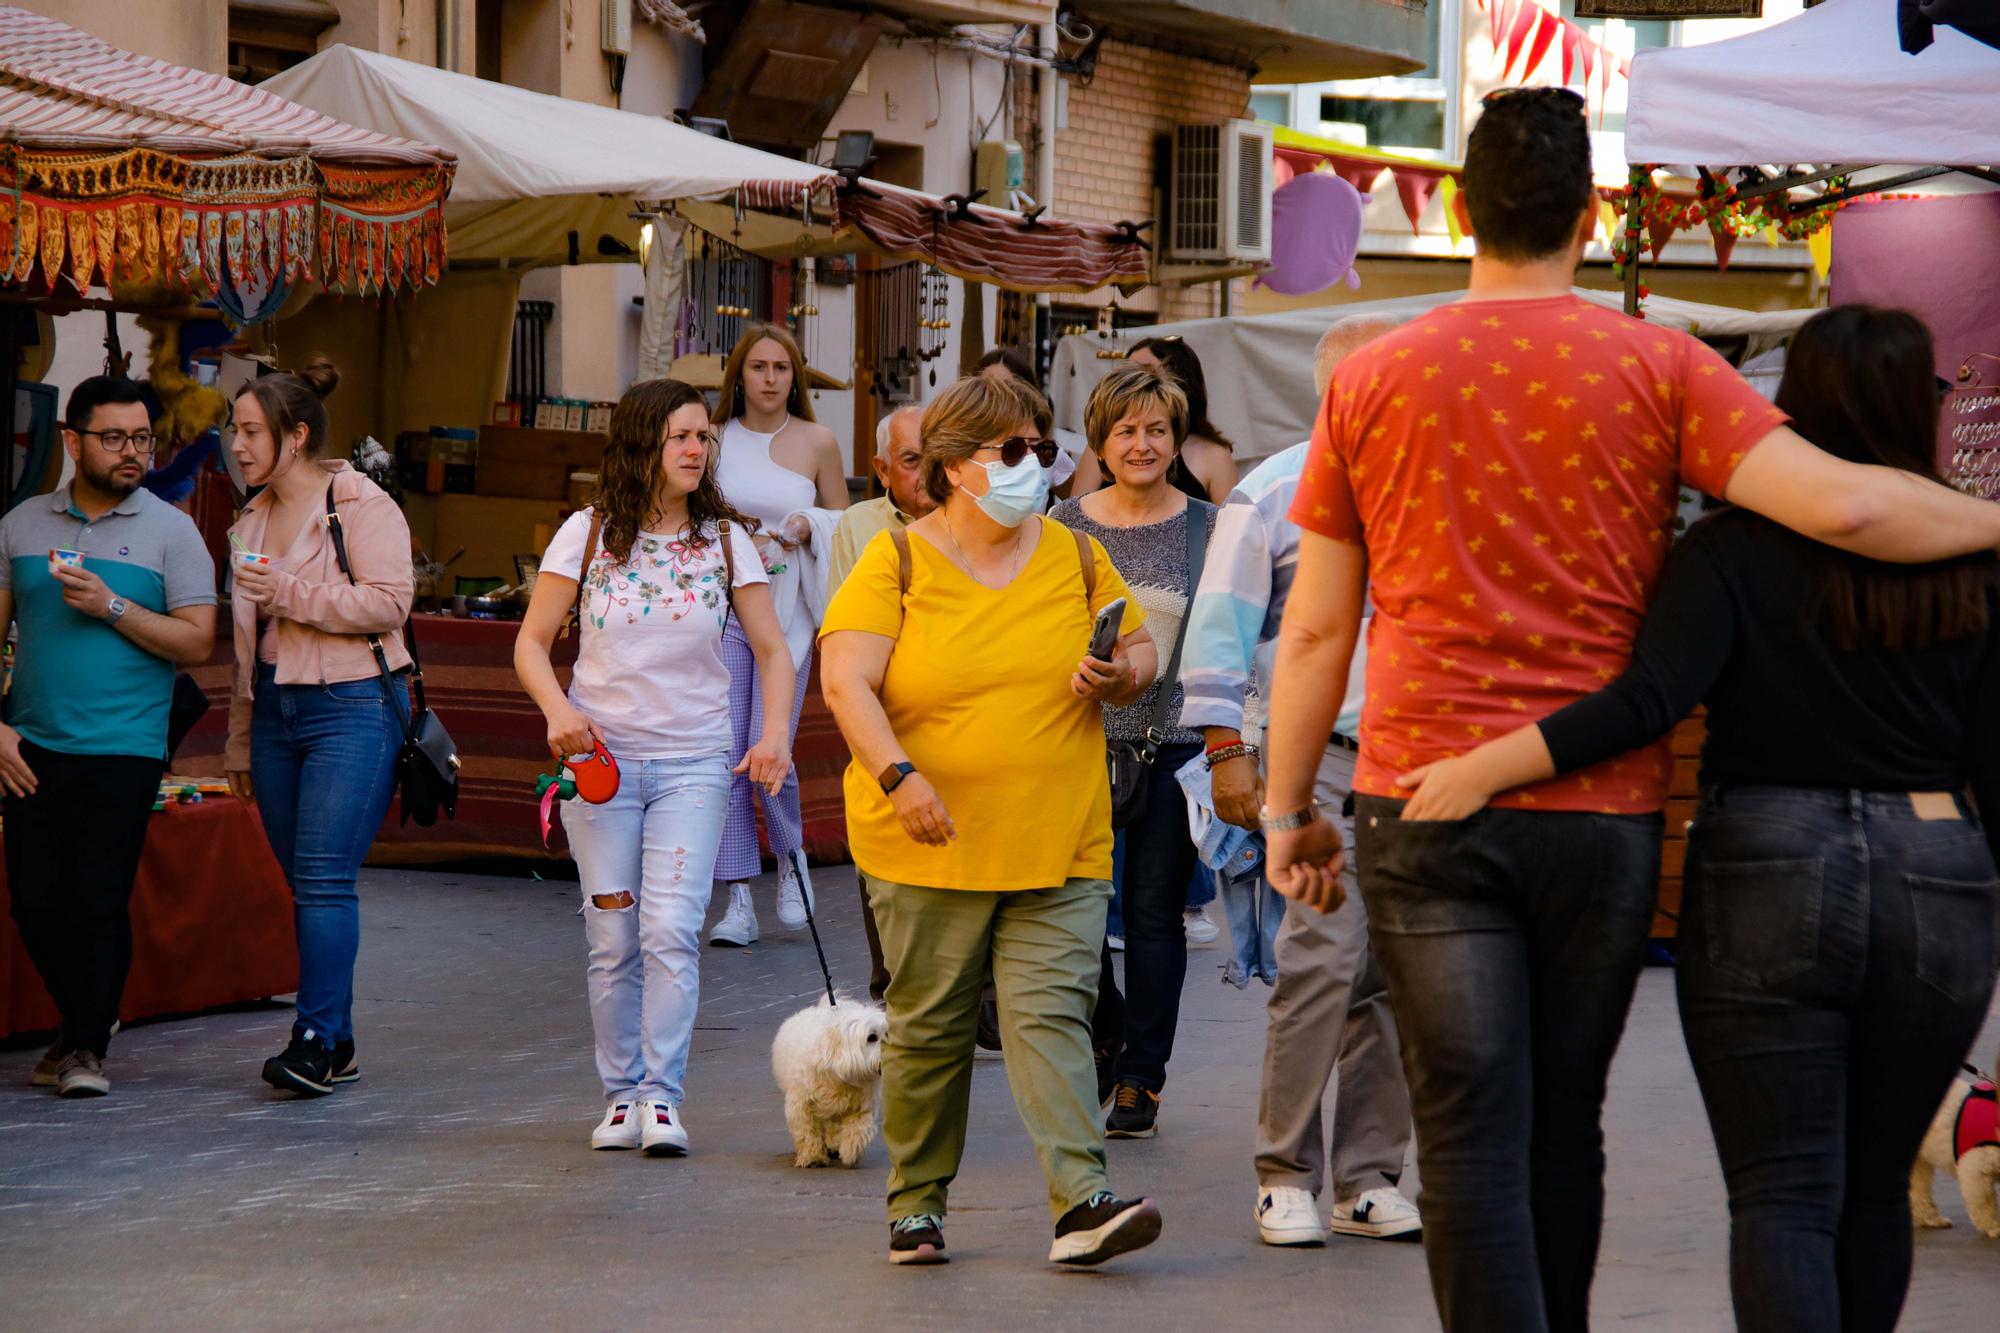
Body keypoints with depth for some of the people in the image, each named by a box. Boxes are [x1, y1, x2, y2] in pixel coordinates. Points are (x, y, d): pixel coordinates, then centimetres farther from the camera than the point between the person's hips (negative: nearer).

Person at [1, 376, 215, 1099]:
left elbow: (198, 643, -5)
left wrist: (111, 607, -15)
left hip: (123, 749, -3)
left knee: (100, 902, -5)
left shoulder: (171, 532, 1)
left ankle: (87, 1046, 7)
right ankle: (82, 1018, 25)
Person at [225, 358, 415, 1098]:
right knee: (304, 885, 6)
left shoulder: (361, 506, -5)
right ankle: (336, 1048, 10)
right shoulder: (253, 520, 18)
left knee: (325, 878, -15)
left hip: (352, 707, -7)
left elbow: (390, 600, -16)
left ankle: (317, 1038, -17)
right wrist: (240, 741, 24)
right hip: (276, 709, 8)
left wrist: (290, 593, -17)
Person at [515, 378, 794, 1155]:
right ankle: (622, 1095, 12)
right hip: (599, 755, 0)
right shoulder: (587, 534, 1)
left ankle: (661, 1096, -9)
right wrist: (558, 709, -17)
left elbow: (772, 651, 5)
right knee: (613, 939, 2)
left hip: (693, 762, 0)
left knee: (672, 929, -12)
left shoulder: (725, 540, 4)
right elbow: (532, 643, 3)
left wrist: (774, 734, -12)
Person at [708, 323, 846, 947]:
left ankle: (791, 856, 19)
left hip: (786, 610, -1)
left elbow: (844, 523, 12)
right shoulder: (716, 439, 6)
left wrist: (806, 526, -8)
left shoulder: (817, 443, 4)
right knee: (726, 755, -5)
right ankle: (738, 901, 1)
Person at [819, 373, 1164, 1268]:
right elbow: (846, 682, -11)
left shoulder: (1075, 558, 10)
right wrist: (897, 775, -25)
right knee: (929, 1024, 5)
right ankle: (917, 1204, 18)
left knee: (1051, 1012, -9)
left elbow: (1140, 649, 19)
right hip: (929, 849, -2)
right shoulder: (895, 563, -1)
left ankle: (1081, 1204, -16)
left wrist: (1121, 676, -6)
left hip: (1058, 847, 2)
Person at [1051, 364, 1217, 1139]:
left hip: (1176, 746, -1)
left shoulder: (1205, 526, 4)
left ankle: (1141, 1077, 11)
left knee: (1153, 911, 1)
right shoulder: (1065, 526, 6)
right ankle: (1104, 1034, 23)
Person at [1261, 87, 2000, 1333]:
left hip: (1426, 807, 0)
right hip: (1602, 812, 1)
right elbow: (1840, 505, -12)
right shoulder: (1659, 367, -1)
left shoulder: (1370, 381, 3)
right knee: (1564, 1127, 15)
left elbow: (1315, 630, 6)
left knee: (1471, 1138, -2)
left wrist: (1289, 809, 14)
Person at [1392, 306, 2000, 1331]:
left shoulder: (1734, 550, -5)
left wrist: (1483, 769, -18)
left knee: (1784, 1196, -3)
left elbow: (1651, 700, -19)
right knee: (1875, 1191, 16)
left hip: (1766, 873, -3)